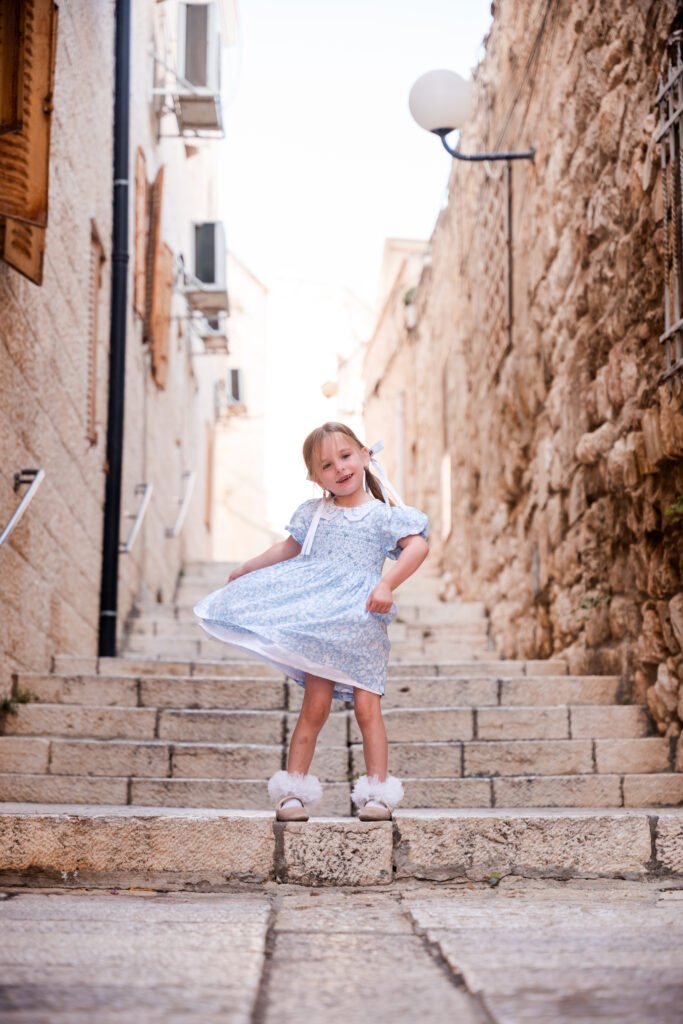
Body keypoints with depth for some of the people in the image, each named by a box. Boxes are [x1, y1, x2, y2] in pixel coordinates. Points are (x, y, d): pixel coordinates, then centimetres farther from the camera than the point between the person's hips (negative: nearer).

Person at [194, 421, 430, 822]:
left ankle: (378, 791, 0)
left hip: (363, 626, -2)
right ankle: (294, 789, 4)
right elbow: (289, 549, 30)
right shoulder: (313, 514, 14)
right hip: (318, 622, 2)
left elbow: (418, 546, -12)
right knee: (315, 705, -2)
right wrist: (245, 570, 31)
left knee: (366, 706, -6)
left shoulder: (383, 515, 2)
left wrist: (387, 585, -24)